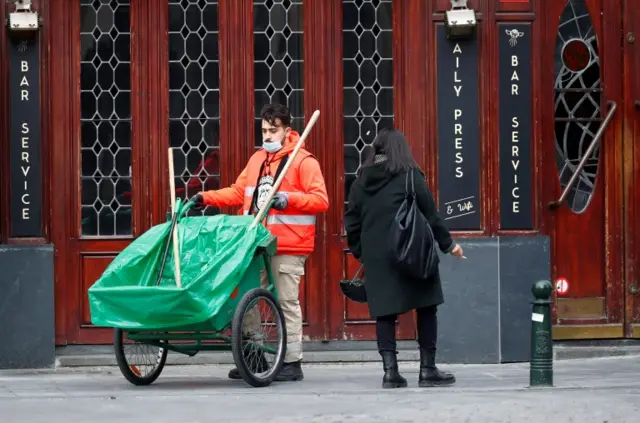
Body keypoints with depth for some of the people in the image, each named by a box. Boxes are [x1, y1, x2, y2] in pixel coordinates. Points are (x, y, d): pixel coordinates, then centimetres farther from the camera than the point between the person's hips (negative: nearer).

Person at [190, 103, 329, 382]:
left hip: (288, 248, -6)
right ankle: (254, 358, 16)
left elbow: (321, 200, -10)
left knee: (287, 302, -1)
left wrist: (289, 199, -22)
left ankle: (292, 362, 6)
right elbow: (238, 192, 22)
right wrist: (206, 198, 11)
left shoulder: (303, 161, -5)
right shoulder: (257, 159, 15)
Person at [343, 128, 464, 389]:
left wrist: (361, 254, 20)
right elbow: (431, 215, -2)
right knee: (426, 308, 6)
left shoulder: (361, 182, 9)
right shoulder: (410, 177, -3)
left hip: (375, 259, 4)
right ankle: (427, 370, 5)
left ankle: (390, 371, -2)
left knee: (384, 314, 5)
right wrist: (447, 245, 10)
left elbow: (352, 223, 10)